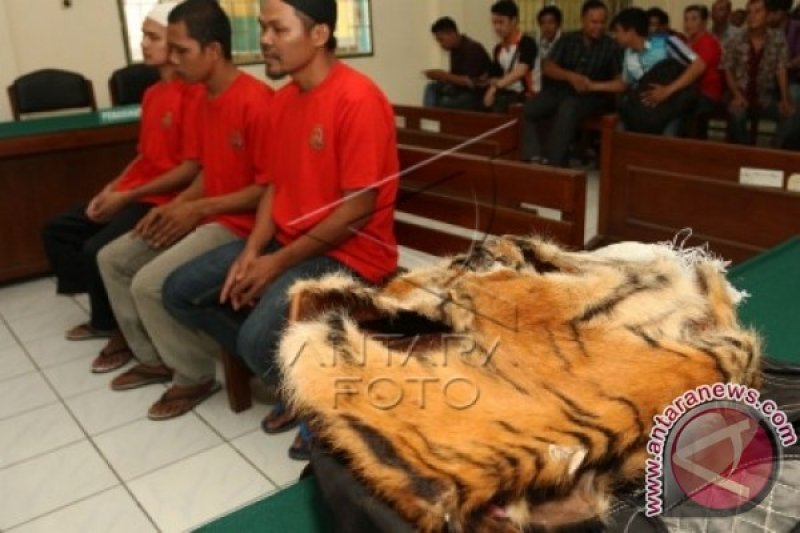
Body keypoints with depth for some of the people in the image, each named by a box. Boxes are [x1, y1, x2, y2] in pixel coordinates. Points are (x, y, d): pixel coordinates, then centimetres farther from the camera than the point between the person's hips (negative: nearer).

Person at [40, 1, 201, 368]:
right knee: (57, 231, 11)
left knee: (98, 249, -25)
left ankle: (123, 330, -1)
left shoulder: (193, 94, -16)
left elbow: (191, 168, -21)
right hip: (131, 192, 10)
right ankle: (104, 316, 19)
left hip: (165, 199, -10)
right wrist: (111, 188, 4)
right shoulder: (152, 94, 14)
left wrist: (127, 197, -16)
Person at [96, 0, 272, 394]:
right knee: (113, 258, 11)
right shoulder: (205, 98, 10)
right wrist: (175, 205, 2)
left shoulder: (256, 102, -20)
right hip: (201, 214, 10)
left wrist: (197, 208, -18)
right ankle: (153, 359, 21)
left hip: (238, 223, -10)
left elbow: (269, 187, -20)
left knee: (150, 284, -22)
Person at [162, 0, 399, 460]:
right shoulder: (285, 98, 9)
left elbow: (357, 210, -21)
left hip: (348, 254, -9)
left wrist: (279, 262, -17)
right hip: (286, 242, 9)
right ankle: (289, 373, 10)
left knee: (259, 338, -29)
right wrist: (253, 250, -5)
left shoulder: (358, 99, -19)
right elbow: (276, 185, 12)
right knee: (181, 292, 4)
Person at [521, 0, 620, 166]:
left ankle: (553, 163, -35)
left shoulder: (610, 46, 3)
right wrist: (570, 76, -18)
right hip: (560, 90, 3)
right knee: (527, 109, -24)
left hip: (590, 96, -3)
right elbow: (547, 66, 0)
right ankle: (534, 158, -33)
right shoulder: (567, 39, 10)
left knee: (568, 108, -37)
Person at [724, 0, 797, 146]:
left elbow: (781, 70, -1)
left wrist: (785, 99, -12)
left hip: (765, 98, 2)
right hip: (741, 96, -2)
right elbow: (728, 71, -2)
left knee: (790, 114, -23)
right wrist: (737, 95, -17)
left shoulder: (778, 39, 0)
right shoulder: (735, 42, -3)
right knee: (736, 114, -35)